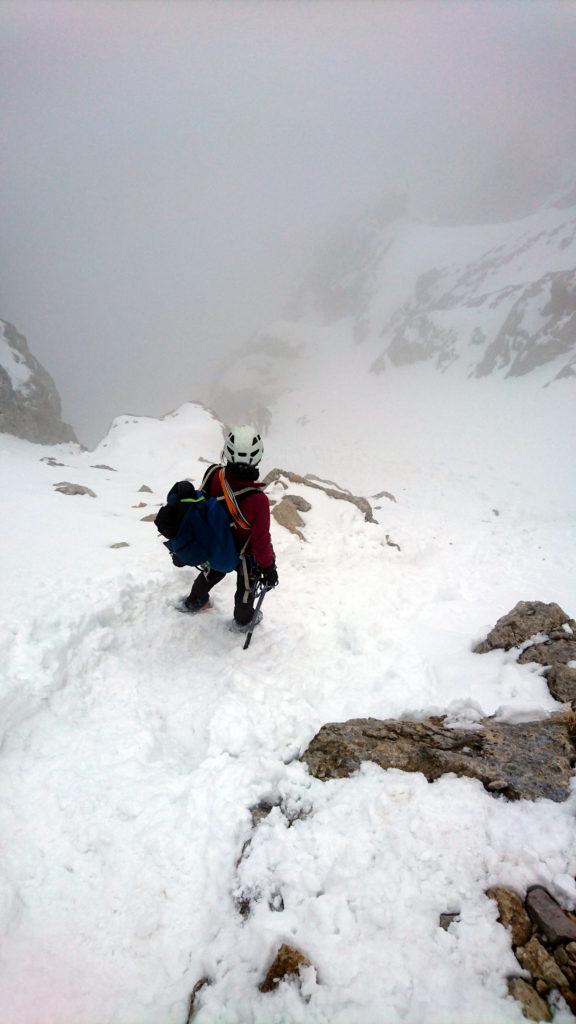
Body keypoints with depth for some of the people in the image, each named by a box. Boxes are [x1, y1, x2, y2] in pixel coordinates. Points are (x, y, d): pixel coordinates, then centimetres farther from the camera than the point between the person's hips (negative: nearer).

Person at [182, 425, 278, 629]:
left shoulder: (213, 474, -29)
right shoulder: (258, 500, -42)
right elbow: (261, 540, -27)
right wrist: (268, 567, -9)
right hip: (245, 554, -4)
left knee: (212, 573, 35)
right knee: (247, 585, 27)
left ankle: (194, 602, 62)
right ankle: (243, 621, 55)